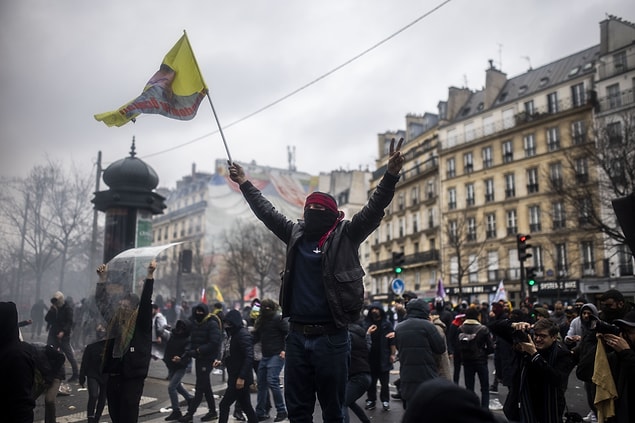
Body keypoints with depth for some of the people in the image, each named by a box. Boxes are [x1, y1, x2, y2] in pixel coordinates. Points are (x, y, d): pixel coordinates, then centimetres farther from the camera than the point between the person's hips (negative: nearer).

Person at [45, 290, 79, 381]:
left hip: (64, 336, -5)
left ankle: (76, 373, 5)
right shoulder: (53, 308, 12)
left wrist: (63, 332, -23)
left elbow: (69, 322, -12)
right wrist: (52, 310, -9)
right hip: (53, 334, 5)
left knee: (69, 354, -3)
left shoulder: (68, 308, -5)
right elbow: (47, 319, 4)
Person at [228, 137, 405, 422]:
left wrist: (390, 175, -23)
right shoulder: (296, 234, 11)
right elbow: (267, 212, 22)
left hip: (331, 336, -4)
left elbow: (373, 210, -10)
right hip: (297, 335, 5)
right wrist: (245, 184, 26)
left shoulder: (345, 236, 0)